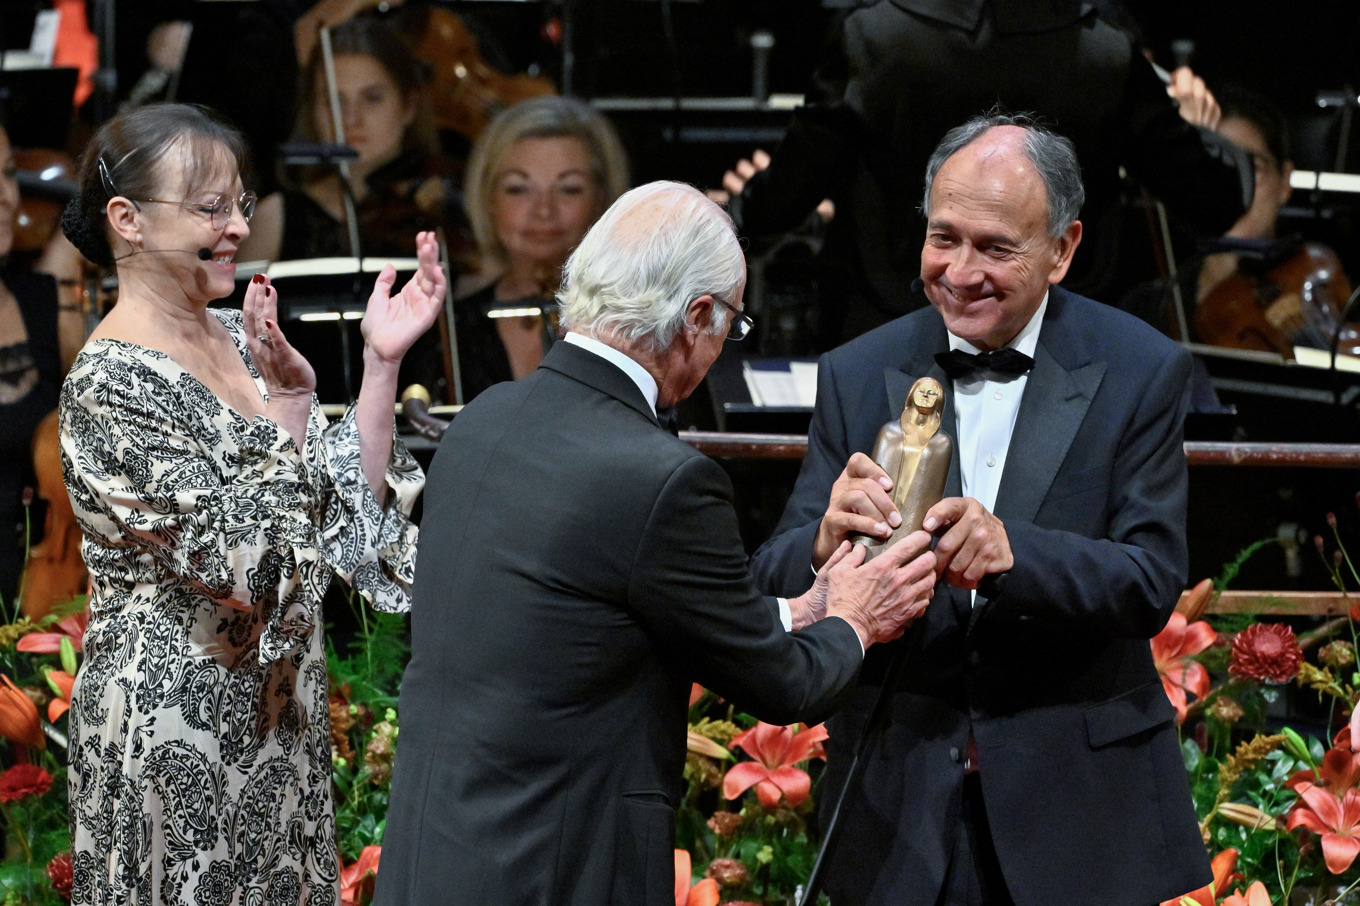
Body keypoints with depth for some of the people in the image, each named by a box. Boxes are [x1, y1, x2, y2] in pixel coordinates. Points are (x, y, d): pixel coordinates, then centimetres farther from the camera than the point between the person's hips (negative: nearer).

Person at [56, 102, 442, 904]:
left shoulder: (238, 339, 6)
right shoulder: (110, 387, -18)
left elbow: (349, 509, 3)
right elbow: (234, 566, -22)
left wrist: (382, 363, -5)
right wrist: (291, 403, -26)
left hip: (278, 710, 8)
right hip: (175, 726, -8)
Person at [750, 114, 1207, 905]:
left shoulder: (1141, 373, -4)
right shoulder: (858, 377, 2)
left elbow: (1153, 584, -12)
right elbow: (774, 586, -4)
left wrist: (1011, 552, -31)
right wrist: (827, 542, -29)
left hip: (1080, 805, -1)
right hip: (901, 812, 2)